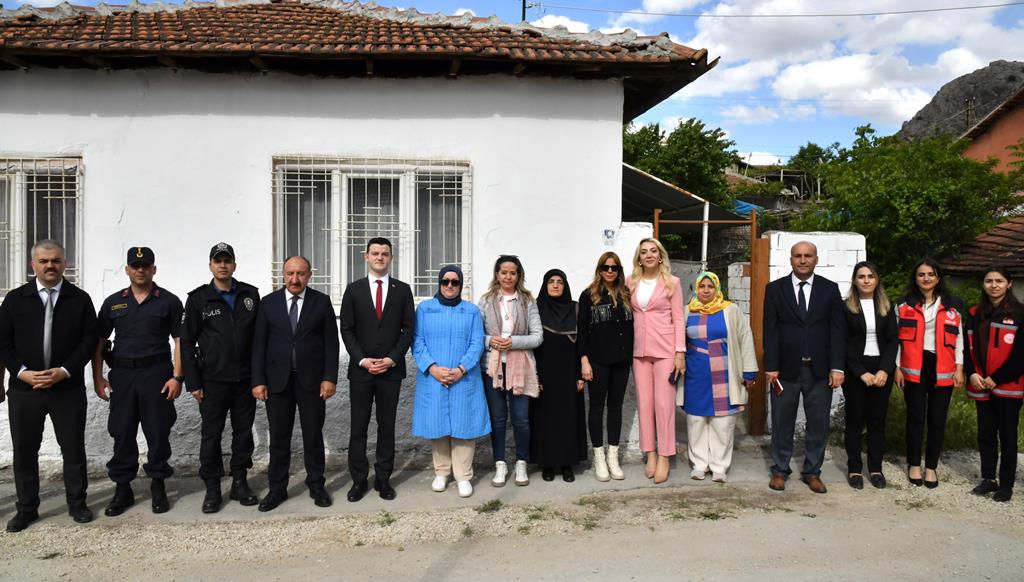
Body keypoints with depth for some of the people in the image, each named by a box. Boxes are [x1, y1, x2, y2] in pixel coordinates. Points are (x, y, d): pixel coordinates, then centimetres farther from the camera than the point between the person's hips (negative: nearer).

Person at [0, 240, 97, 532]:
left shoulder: (80, 299, 2)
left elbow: (90, 339, -2)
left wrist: (64, 371, -12)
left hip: (68, 388, -1)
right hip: (24, 387, 1)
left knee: (74, 448, 6)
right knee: (24, 450, 9)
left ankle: (77, 503, 21)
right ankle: (26, 508, 23)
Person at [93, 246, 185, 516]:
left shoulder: (169, 301, 2)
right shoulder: (113, 302, 10)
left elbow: (179, 341, 0)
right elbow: (99, 342, 12)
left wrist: (177, 376, -8)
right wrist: (97, 377, 3)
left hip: (157, 373, -2)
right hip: (121, 375, 2)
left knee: (158, 432, 2)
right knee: (122, 433, 6)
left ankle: (158, 486, 17)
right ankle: (122, 488, 17)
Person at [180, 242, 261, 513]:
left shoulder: (250, 294, 5)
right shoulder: (198, 298, -1)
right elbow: (187, 343, 0)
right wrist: (193, 383, -4)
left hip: (245, 379, 2)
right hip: (213, 381, -2)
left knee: (243, 432, 10)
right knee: (211, 435, 4)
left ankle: (240, 483, 23)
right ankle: (212, 489, 16)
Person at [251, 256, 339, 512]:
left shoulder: (322, 302, 1)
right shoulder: (268, 303, 3)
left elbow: (331, 342, 0)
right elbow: (259, 344, 2)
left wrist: (330, 377, -8)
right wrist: (258, 380, -4)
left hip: (312, 381, -1)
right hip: (277, 381, 1)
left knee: (313, 436, 8)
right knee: (279, 438, 8)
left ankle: (316, 485, 22)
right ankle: (277, 488, 21)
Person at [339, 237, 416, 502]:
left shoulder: (402, 289, 5)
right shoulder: (354, 289, 4)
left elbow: (408, 328, 2)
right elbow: (347, 330, 1)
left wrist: (391, 359, -9)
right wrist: (363, 360, -9)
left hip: (391, 369, 0)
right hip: (360, 369, 0)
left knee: (387, 426, 7)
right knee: (358, 426, 4)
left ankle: (383, 478, 16)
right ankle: (358, 479, 14)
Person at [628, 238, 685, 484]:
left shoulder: (672, 282, 1)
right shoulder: (632, 283, 9)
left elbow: (678, 319, -2)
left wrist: (680, 352, -8)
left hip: (665, 349, -3)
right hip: (639, 350, 4)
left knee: (664, 403, -3)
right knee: (644, 402, 6)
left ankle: (664, 458, 5)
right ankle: (650, 454, 16)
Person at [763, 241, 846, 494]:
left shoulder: (830, 289, 5)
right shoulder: (775, 289, 2)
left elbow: (838, 330, 1)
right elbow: (770, 330, -1)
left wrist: (837, 367, -6)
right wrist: (770, 366, -7)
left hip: (820, 369, 1)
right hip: (785, 368, -1)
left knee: (818, 425, 7)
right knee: (782, 423, 8)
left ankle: (812, 472, 22)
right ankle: (780, 470, 22)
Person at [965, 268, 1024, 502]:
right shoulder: (975, 314, 10)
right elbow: (968, 346, 10)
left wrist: (997, 379, -13)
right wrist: (971, 373, -6)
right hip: (981, 386, 4)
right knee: (985, 434, 11)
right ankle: (988, 479, 22)